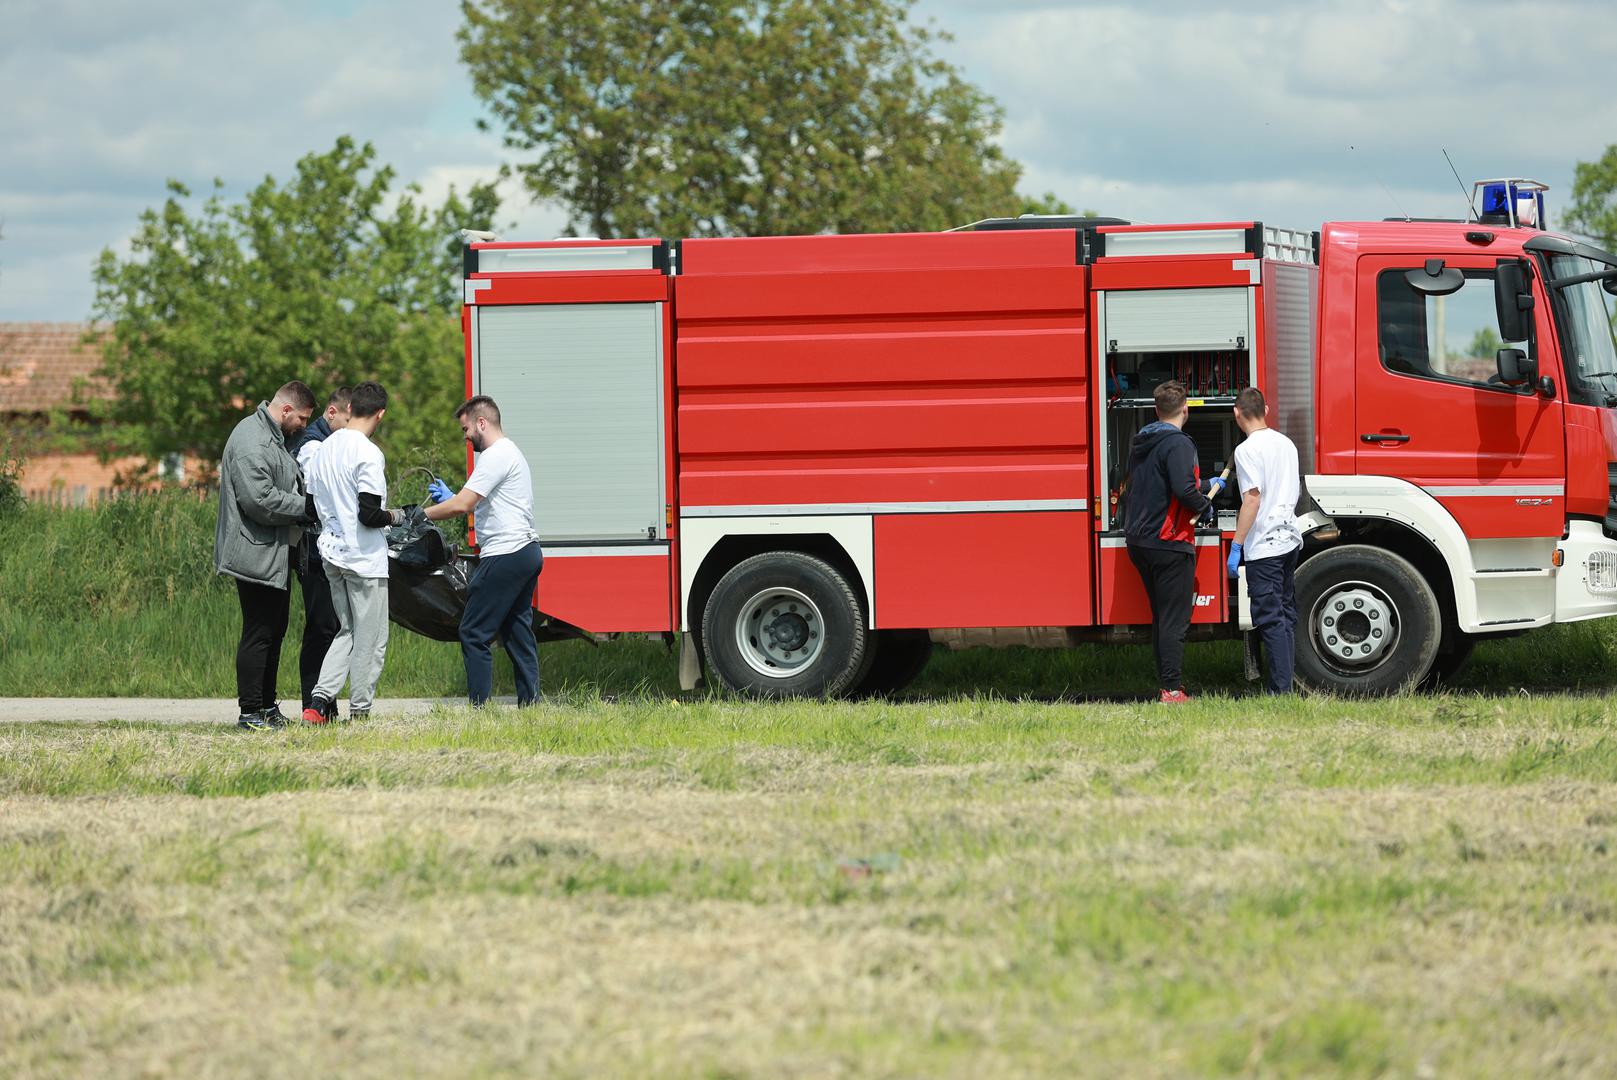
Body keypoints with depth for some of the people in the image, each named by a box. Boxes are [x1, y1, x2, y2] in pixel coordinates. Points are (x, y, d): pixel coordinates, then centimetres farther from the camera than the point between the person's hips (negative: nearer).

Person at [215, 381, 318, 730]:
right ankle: (250, 712, -6)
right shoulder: (252, 442, -18)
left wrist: (305, 504, 13)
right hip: (258, 555, -11)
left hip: (277, 555, 11)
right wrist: (305, 506, -17)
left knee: (274, 631, 15)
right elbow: (259, 500, -26)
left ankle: (267, 706, 23)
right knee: (258, 633, -9)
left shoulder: (272, 438, 17)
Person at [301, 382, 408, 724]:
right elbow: (368, 514, -21)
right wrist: (396, 516, -3)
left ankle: (319, 701, 1)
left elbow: (316, 504, 13)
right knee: (371, 641, 3)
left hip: (332, 554, 8)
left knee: (347, 632, 16)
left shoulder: (323, 449, 8)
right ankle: (359, 712, 6)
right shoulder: (368, 454, -16)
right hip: (365, 559, -8)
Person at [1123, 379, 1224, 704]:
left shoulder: (1140, 442, 12)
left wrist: (1207, 486, 31)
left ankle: (1165, 686, 18)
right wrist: (1205, 505, -5)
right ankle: (1172, 691, -6)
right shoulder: (1177, 444, -16)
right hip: (1169, 543, -8)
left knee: (1161, 617, 16)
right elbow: (1183, 490, -27)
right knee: (1175, 620, -4)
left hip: (1139, 541, 8)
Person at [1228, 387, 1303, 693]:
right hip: (1290, 540, 8)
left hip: (1264, 545, -8)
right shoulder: (1286, 444, 12)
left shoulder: (1248, 450, -12)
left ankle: (1280, 691, -11)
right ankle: (1284, 686, 15)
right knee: (1286, 616, 13)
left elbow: (1253, 498, -18)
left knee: (1270, 620, -8)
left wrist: (1236, 546, -15)